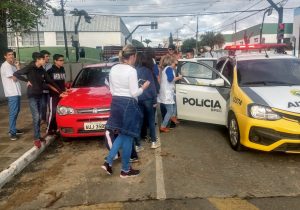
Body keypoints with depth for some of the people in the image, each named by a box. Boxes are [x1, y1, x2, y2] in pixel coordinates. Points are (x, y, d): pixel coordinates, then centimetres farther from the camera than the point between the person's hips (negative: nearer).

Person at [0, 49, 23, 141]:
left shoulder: (12, 65, 16)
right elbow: (14, 78, -18)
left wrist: (16, 67, 2)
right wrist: (18, 68, -5)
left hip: (16, 91, 10)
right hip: (12, 93, -10)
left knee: (16, 111, 16)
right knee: (13, 112, -11)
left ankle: (13, 129, 26)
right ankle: (12, 132, -8)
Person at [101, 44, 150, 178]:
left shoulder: (113, 69, 6)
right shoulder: (131, 71, -16)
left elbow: (112, 90, 11)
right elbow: (134, 93, -16)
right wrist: (144, 87, 1)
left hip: (116, 103, 8)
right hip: (128, 104, -7)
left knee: (122, 135, 21)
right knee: (128, 137, 5)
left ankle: (108, 162, 14)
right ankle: (125, 170, 17)